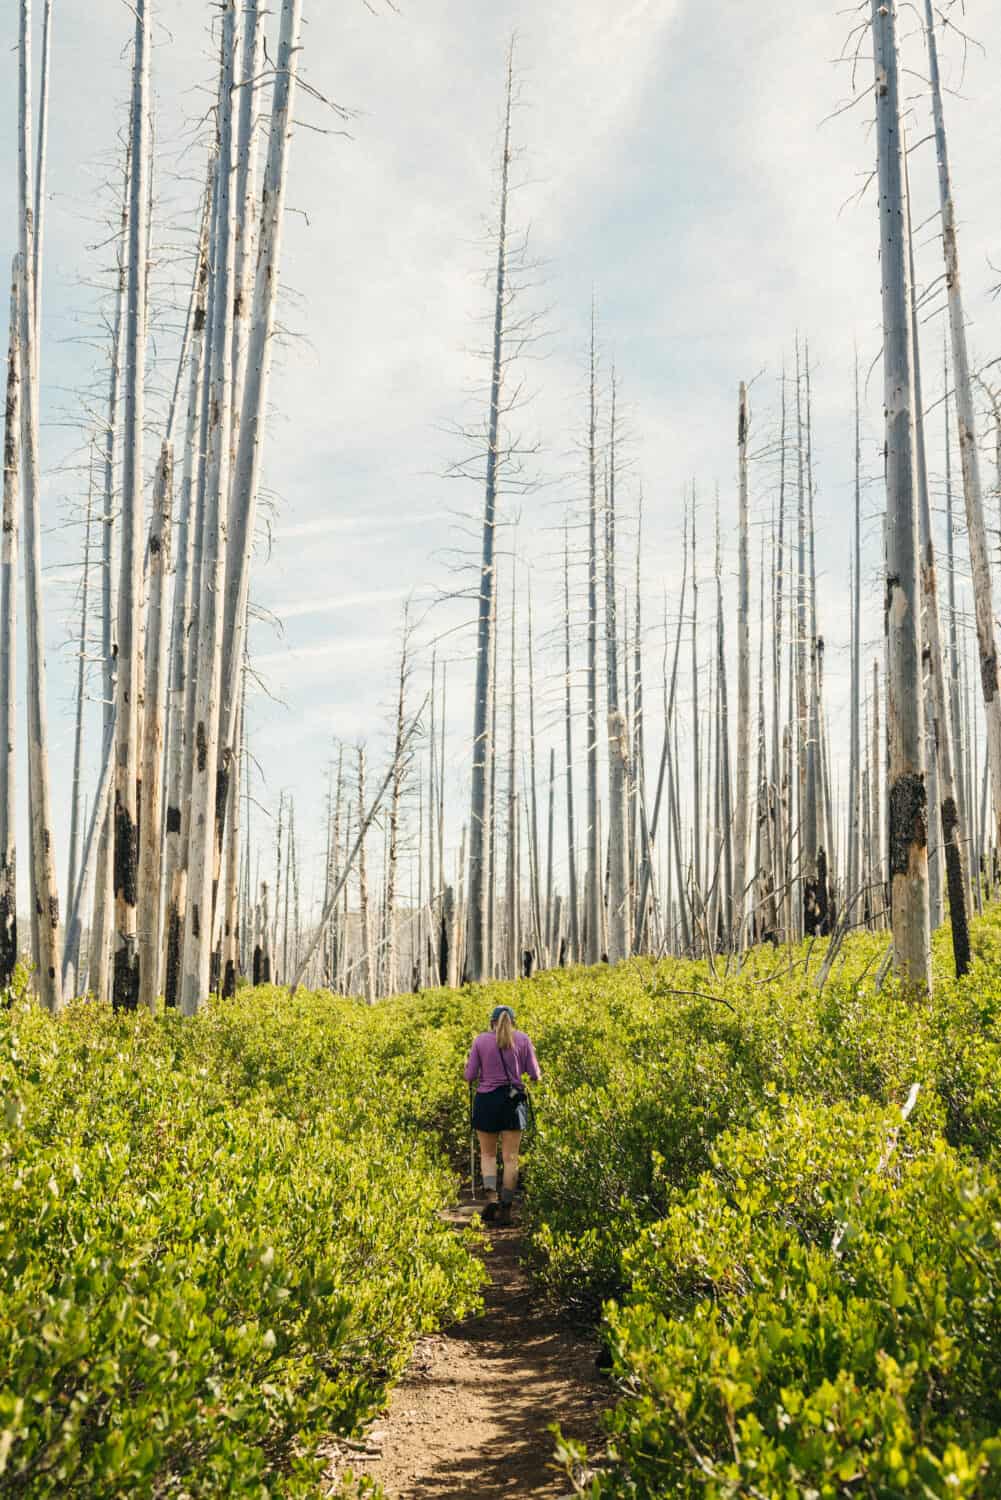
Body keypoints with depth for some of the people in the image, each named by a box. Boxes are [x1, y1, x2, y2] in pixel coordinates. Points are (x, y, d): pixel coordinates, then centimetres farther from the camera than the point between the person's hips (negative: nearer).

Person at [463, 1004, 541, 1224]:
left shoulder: (481, 1040, 0)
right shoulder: (522, 1039, 1)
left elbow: (470, 1076, -2)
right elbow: (534, 1075, 0)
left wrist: (468, 1068, 20)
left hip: (486, 1100, 0)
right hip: (514, 1100, 0)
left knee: (488, 1154, 13)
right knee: (511, 1157, 7)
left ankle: (491, 1196, -8)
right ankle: (506, 1208, 3)